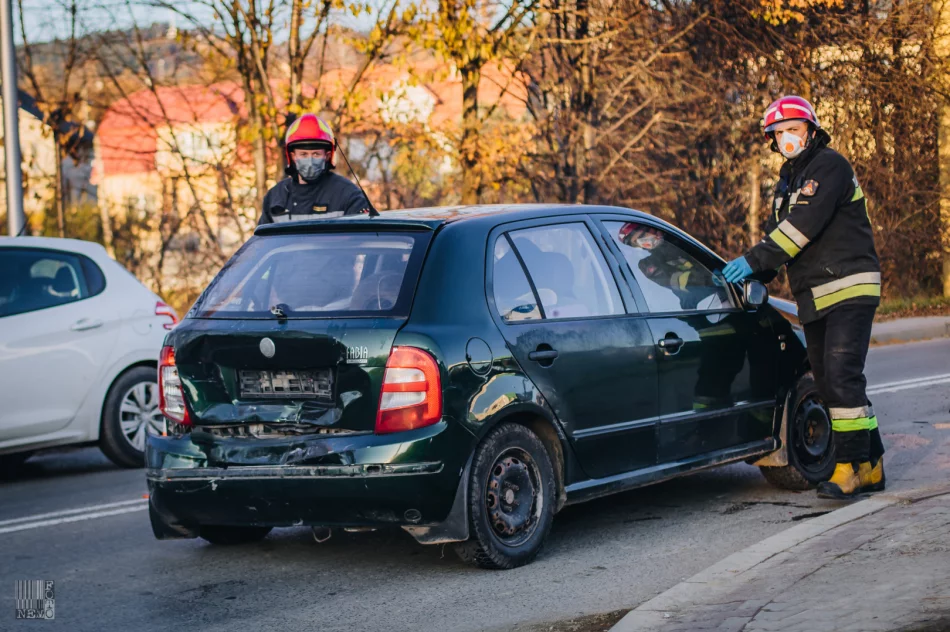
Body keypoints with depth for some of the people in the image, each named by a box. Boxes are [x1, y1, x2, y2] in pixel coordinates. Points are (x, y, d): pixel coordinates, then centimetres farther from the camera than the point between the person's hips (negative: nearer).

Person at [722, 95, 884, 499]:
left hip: (849, 289, -9)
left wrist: (755, 260, -22)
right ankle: (871, 467, 13)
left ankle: (851, 466, -15)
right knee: (829, 383, 7)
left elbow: (804, 224, -20)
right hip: (814, 299, 9)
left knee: (842, 376, -17)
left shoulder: (829, 166, -10)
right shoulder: (788, 180, 20)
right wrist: (752, 274, 6)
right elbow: (778, 232, 22)